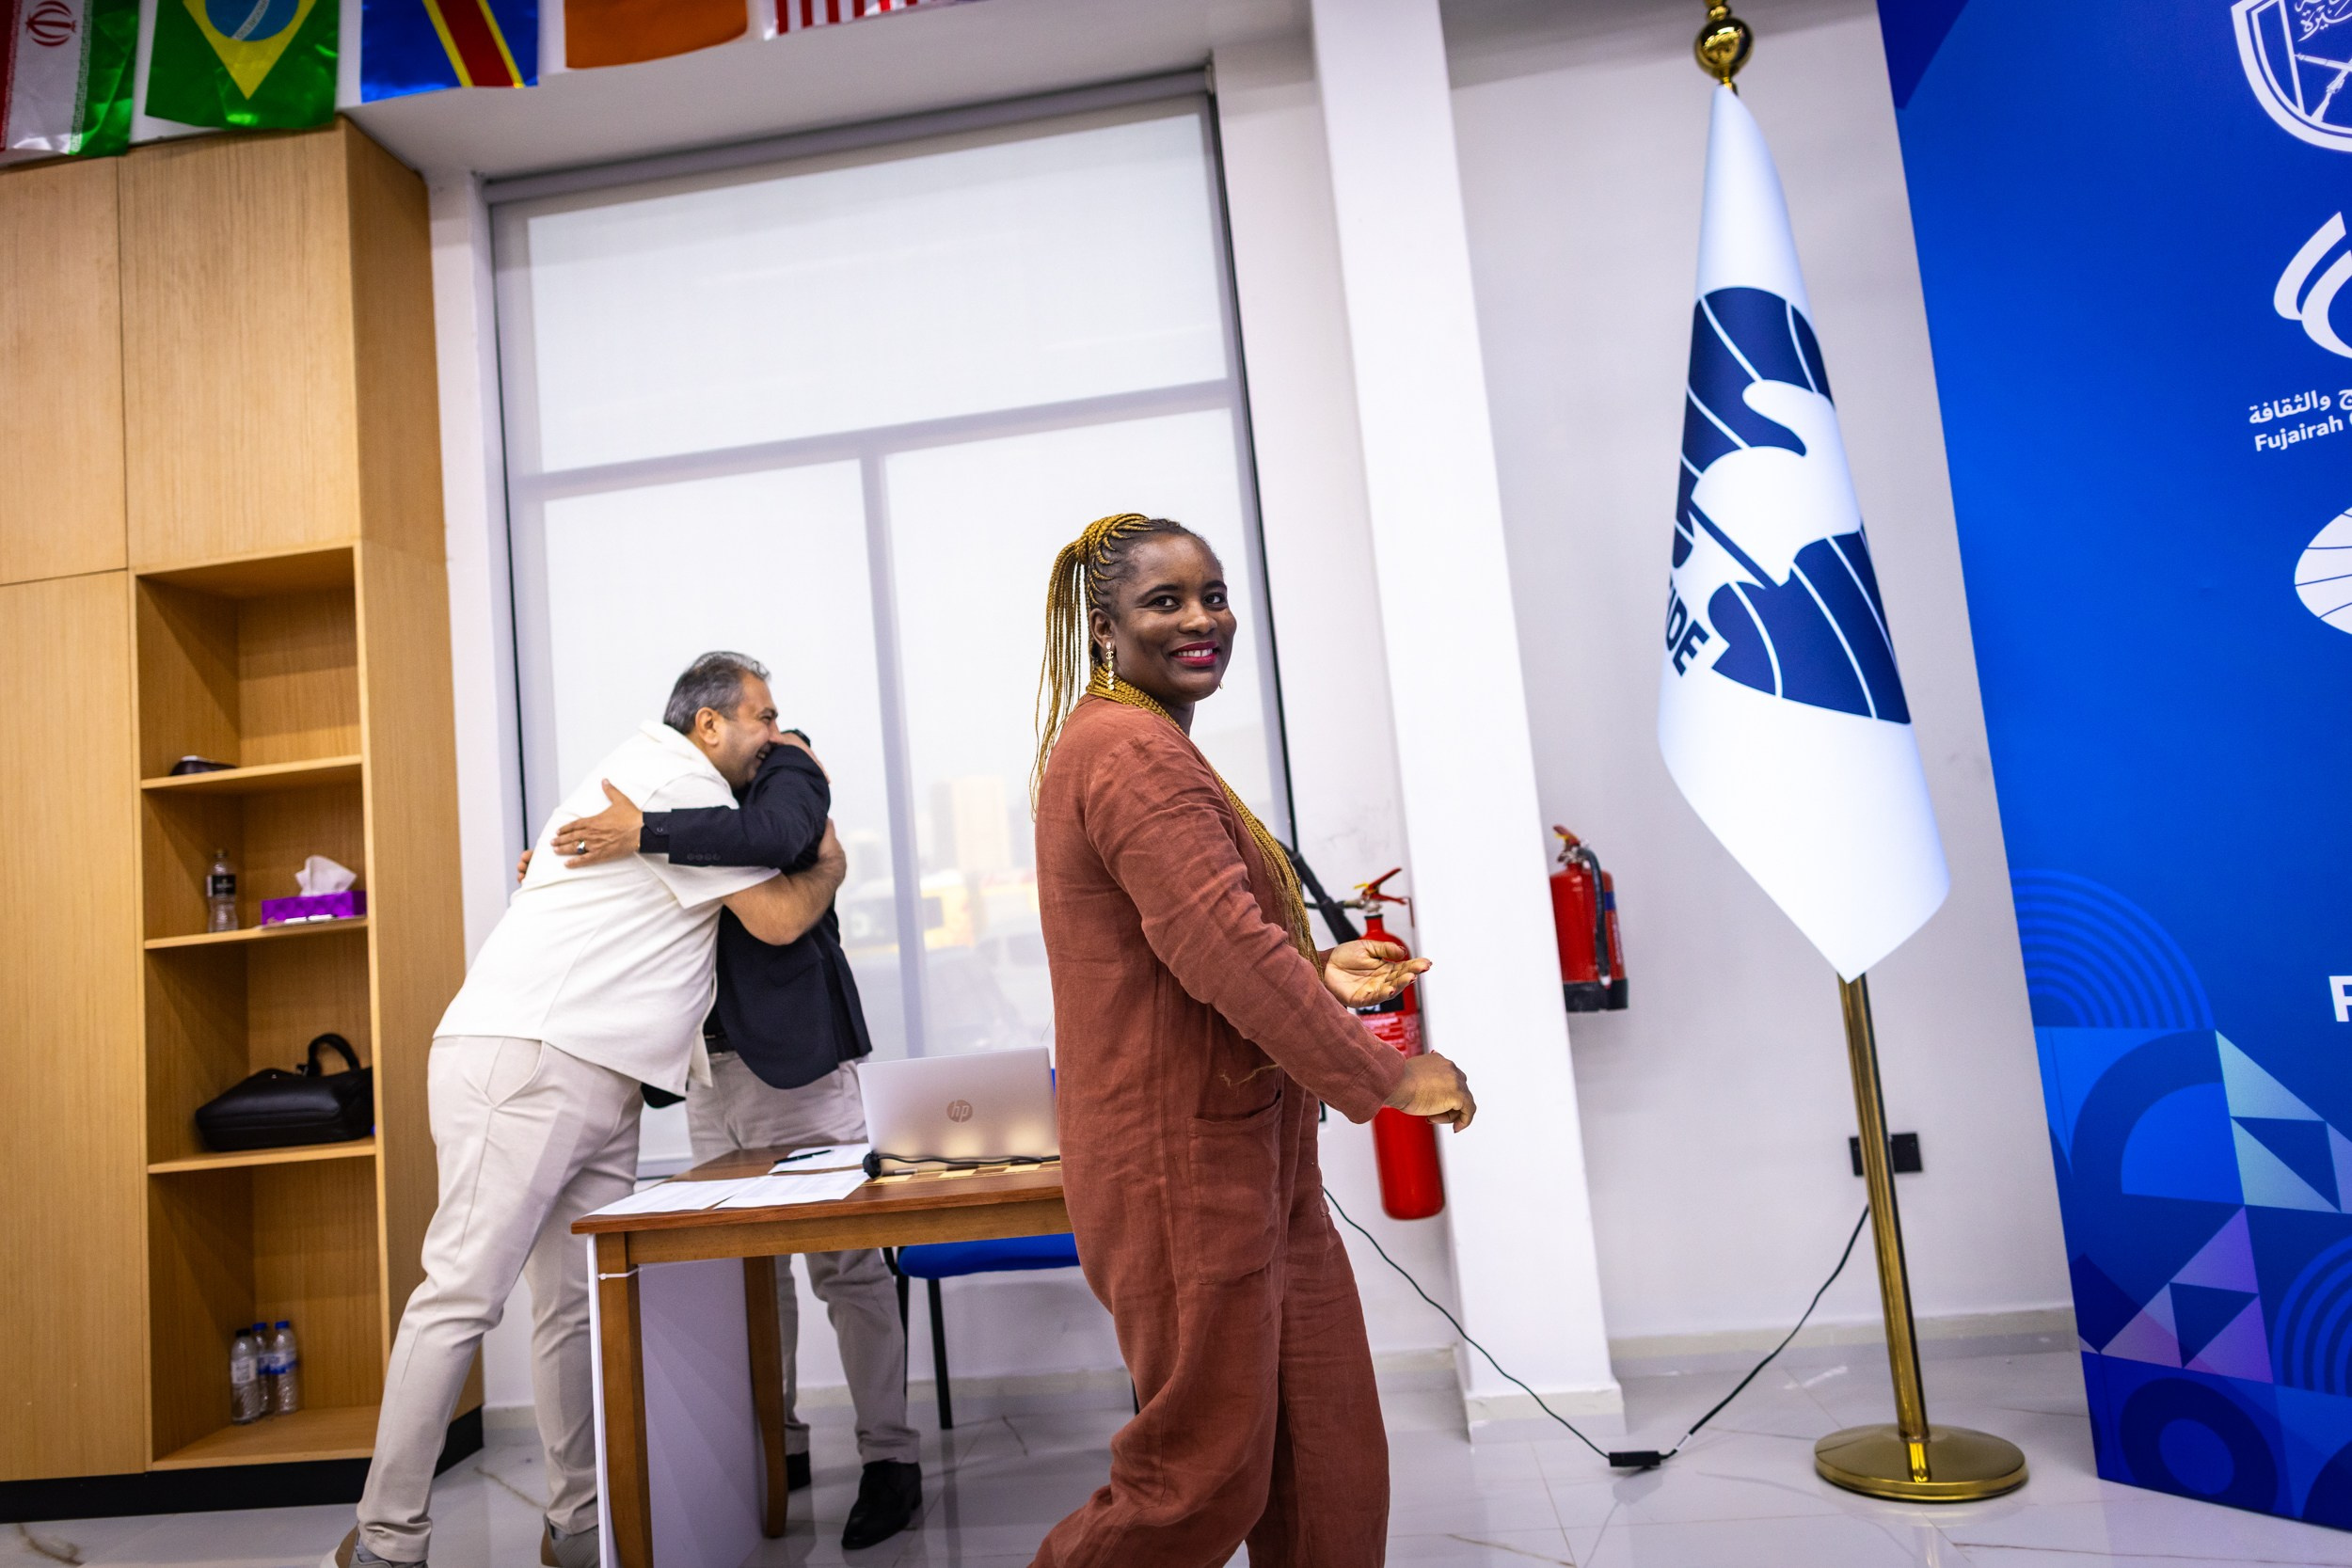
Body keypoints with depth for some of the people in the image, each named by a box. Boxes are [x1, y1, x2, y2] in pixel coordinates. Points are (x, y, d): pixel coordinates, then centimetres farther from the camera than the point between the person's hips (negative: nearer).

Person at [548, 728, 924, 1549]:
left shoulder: (785, 766, -1)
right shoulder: (691, 789, 19)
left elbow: (771, 836, -25)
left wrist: (643, 834, -27)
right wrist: (559, 865, 4)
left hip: (792, 1056, -7)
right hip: (714, 1067, 7)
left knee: (844, 1262, -3)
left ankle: (890, 1458, 6)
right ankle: (778, 1447, 22)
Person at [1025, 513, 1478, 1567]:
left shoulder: (1137, 742, 17)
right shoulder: (1133, 753, -18)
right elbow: (1222, 945, -26)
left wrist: (1316, 972, 12)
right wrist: (1386, 1077, -19)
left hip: (1252, 1161, 10)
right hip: (1184, 1163, -10)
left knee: (1326, 1454, 15)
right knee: (1205, 1477, 5)